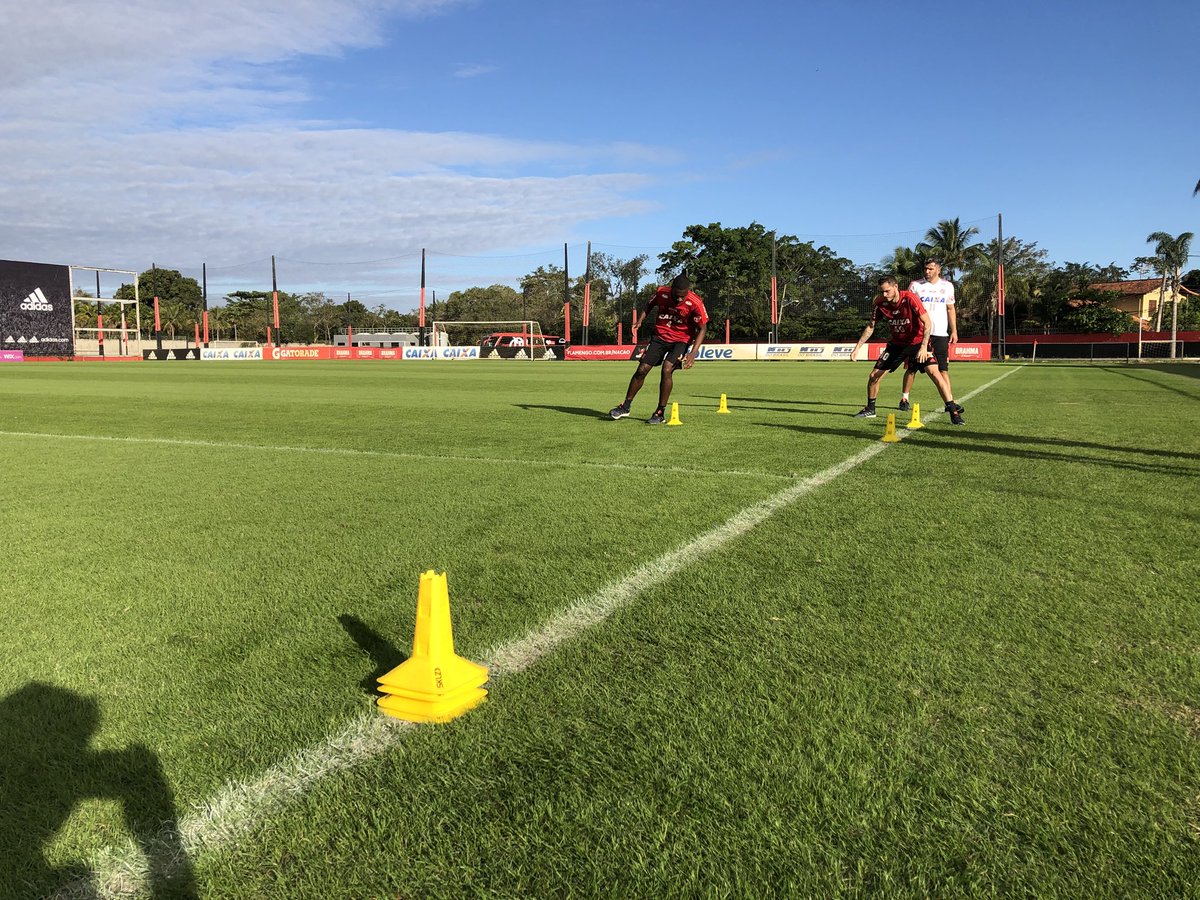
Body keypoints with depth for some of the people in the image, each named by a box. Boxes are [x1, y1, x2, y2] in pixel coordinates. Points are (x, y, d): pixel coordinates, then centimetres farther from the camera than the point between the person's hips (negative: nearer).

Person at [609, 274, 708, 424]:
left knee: (667, 370, -24)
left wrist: (693, 353, -25)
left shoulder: (695, 303, -22)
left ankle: (660, 413, -10)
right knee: (642, 370, -2)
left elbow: (702, 328, -15)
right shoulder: (661, 293, -12)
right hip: (659, 337, 3)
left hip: (681, 340, -3)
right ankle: (625, 407, 15)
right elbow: (650, 305, 12)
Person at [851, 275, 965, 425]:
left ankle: (954, 411, -15)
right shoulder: (880, 303, -11)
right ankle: (870, 409, 24)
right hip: (897, 343, 4)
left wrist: (924, 347, -34)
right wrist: (857, 347, -3)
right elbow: (870, 327, 2)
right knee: (874, 376, 0)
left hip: (917, 341, -4)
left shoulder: (910, 298, -24)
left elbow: (927, 323, -24)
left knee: (934, 372, -22)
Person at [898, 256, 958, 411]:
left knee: (944, 368, -2)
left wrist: (954, 331, 8)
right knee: (912, 367, 2)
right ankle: (904, 398, 13)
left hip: (941, 334, 2)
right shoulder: (916, 285, 1)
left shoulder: (947, 286, 10)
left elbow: (950, 309, 15)